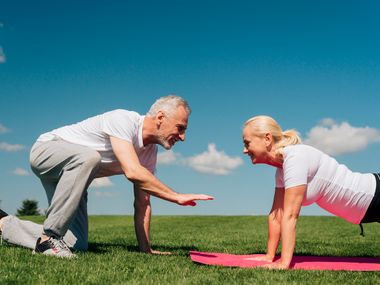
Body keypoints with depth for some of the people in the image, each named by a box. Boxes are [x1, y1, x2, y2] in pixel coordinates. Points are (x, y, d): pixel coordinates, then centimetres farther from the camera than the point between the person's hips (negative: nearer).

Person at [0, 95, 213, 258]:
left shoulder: (150, 151, -3)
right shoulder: (123, 120, -29)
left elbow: (143, 203, 0)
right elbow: (132, 172, -43)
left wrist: (145, 249, -4)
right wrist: (177, 197, -38)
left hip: (71, 177, 8)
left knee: (77, 246, -3)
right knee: (88, 157, -41)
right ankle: (49, 237, -27)